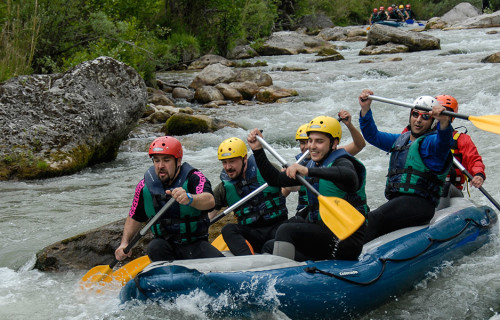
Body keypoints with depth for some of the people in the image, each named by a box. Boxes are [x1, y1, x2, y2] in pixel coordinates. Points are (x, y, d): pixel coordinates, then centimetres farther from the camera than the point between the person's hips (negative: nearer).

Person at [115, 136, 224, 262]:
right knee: (154, 247, -30)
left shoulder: (193, 177, -14)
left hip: (196, 243, -2)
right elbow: (135, 217, 14)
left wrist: (189, 199, -58)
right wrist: (124, 243, -2)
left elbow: (210, 201, -36)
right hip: (165, 243, 2)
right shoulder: (145, 185, -2)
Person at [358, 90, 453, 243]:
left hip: (419, 203, -8)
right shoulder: (400, 140, 25)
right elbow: (372, 135, 26)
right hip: (396, 201, 8)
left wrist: (444, 121, -45)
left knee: (373, 219, -28)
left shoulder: (431, 142, 0)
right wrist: (365, 109, 12)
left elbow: (443, 141, -24)